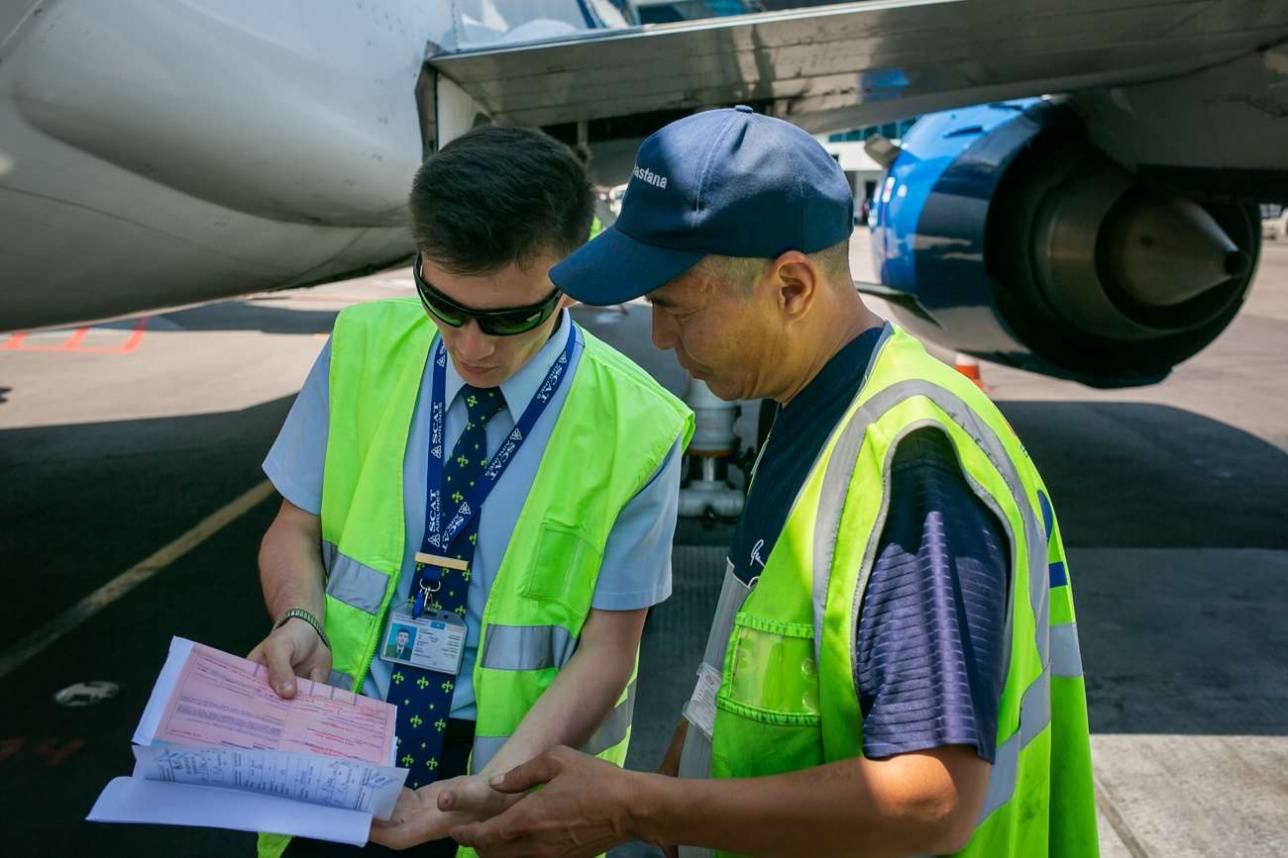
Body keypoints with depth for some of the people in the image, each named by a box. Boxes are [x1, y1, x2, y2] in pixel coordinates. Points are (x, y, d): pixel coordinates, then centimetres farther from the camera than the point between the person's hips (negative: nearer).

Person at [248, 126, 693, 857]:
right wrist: (301, 619, -17)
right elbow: (296, 530, 4)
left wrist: (486, 790, -23)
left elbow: (604, 654, -11)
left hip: (516, 772, -2)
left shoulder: (635, 428, -15)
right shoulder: (363, 349, -8)